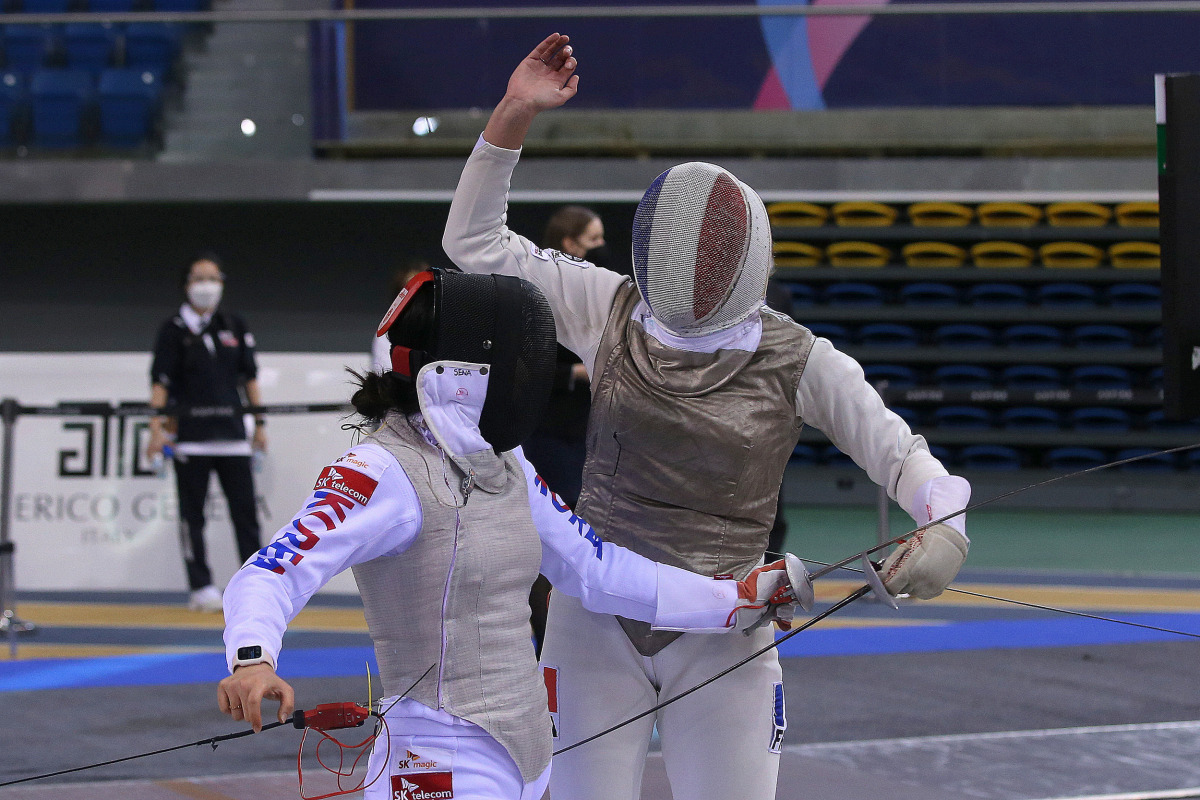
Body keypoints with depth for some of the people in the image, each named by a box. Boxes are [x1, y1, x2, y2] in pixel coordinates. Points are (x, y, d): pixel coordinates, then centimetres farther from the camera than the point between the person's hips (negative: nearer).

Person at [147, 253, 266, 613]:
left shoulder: (235, 327, 11)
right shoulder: (175, 330, 1)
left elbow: (249, 377, 14)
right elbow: (160, 381, -4)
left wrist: (259, 424, 9)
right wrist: (157, 428, -13)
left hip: (232, 432, 3)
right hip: (190, 433, -3)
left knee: (245, 509, -1)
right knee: (192, 515, 1)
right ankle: (201, 588, 5)